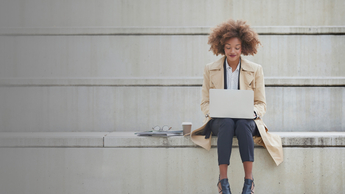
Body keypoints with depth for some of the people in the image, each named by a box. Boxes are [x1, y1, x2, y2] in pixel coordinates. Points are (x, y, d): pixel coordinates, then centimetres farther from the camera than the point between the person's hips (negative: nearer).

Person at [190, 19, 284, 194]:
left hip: (247, 120, 0)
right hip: (220, 120, 0)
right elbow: (205, 102, 9)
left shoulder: (255, 70, 8)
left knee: (242, 124, -37)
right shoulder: (210, 70, 8)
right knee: (227, 123, -36)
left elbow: (261, 104, 7)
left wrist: (252, 112, -16)